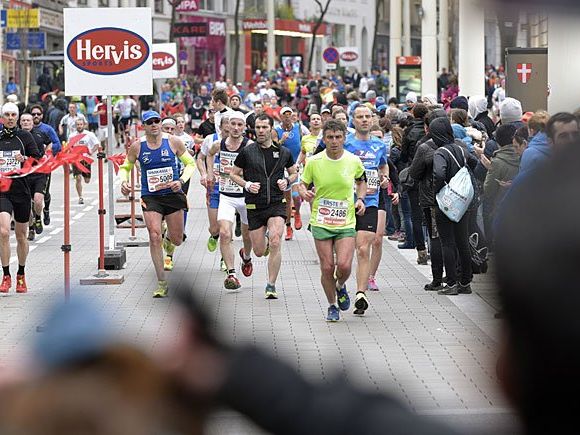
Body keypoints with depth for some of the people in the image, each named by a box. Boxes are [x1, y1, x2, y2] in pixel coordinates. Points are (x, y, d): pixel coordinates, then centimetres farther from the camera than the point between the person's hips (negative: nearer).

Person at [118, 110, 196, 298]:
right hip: (150, 197, -1)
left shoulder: (173, 142, -4)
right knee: (154, 237, -15)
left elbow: (190, 163, 5)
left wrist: (181, 181, -12)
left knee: (177, 239, 9)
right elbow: (125, 167, 12)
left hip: (173, 194, 1)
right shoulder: (137, 146, -3)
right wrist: (124, 182, -9)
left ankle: (168, 240, 52)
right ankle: (162, 283, -8)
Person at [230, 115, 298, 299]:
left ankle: (271, 286, -10)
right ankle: (265, 240, 44)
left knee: (275, 243, -21)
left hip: (277, 204, -1)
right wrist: (247, 185, -10)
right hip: (254, 206, 1)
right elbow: (233, 174, 7)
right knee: (259, 252, 4)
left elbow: (294, 173, 19)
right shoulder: (247, 151, -1)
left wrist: (287, 181, -2)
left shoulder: (284, 152, 4)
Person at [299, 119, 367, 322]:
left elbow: (361, 180, 18)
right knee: (327, 267, -1)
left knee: (344, 265, -14)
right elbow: (303, 184, 7)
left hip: (346, 223, 0)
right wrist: (304, 193, -16)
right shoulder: (314, 162, -5)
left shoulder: (354, 161, -2)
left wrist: (360, 199, 2)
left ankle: (340, 287, 22)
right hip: (321, 223, 0)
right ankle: (332, 306, 20)